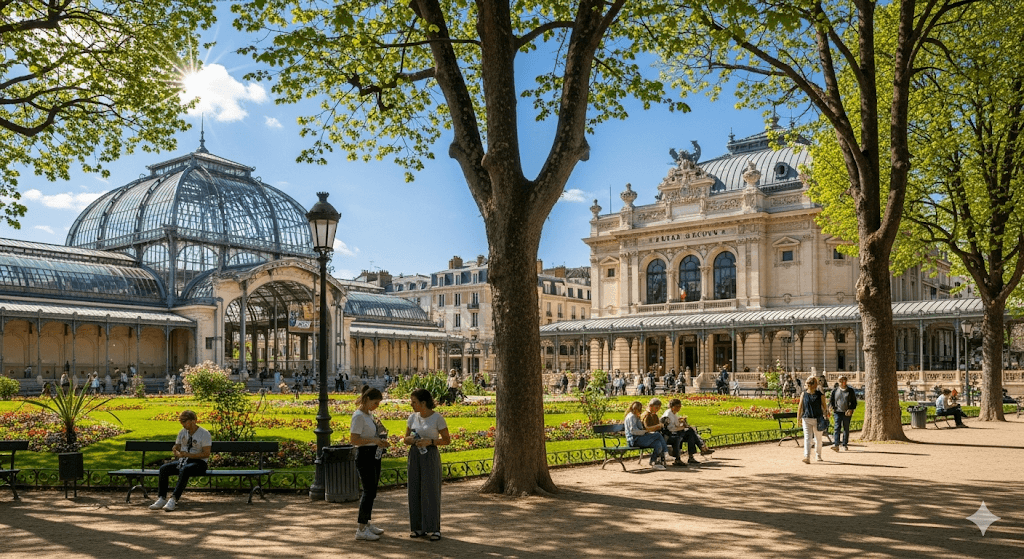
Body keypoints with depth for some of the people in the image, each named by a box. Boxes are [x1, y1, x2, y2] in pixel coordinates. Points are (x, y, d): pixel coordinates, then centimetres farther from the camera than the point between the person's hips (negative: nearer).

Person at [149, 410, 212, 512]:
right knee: (163, 468, -20)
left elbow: (206, 454, -13)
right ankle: (161, 499, -25)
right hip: (183, 461, 7)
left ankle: (174, 499, -44)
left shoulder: (204, 434, -7)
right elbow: (176, 447, 23)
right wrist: (177, 452, -3)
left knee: (184, 470, -39)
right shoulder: (182, 432, 14)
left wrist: (188, 455, -21)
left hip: (198, 462, -6)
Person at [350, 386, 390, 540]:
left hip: (374, 455, 9)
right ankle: (361, 529, -1)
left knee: (372, 491, 14)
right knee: (369, 491, -7)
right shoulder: (359, 416, -16)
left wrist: (380, 441, 6)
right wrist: (374, 440, -22)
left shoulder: (369, 414, 12)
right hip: (365, 455, -9)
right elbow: (354, 440, -21)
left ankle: (367, 524, 24)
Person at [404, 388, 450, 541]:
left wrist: (429, 441, -19)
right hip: (414, 455, 5)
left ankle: (433, 529, 2)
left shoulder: (437, 418, -9)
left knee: (431, 491, -5)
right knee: (415, 491, 4)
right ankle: (419, 527, 14)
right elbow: (406, 439, 12)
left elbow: (447, 440, -5)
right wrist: (412, 440, -12)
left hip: (430, 456, -5)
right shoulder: (413, 417, 6)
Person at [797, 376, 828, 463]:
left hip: (818, 419, 0)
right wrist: (798, 418, 6)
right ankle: (807, 457, -17)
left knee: (818, 439, 13)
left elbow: (824, 407, 6)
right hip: (806, 419, 0)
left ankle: (818, 455, 30)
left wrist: (825, 416, 1)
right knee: (807, 438, -10)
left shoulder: (820, 395, 1)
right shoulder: (804, 394, 4)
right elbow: (800, 408, 7)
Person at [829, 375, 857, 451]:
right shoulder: (835, 391, 9)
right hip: (837, 412, 0)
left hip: (847, 413, 0)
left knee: (846, 429, 6)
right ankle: (836, 445, -20)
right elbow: (831, 400, 13)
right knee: (837, 428, -12)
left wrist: (851, 409, -10)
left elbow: (854, 402, 6)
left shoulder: (850, 391, 6)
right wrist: (831, 406, -9)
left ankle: (845, 445, 16)